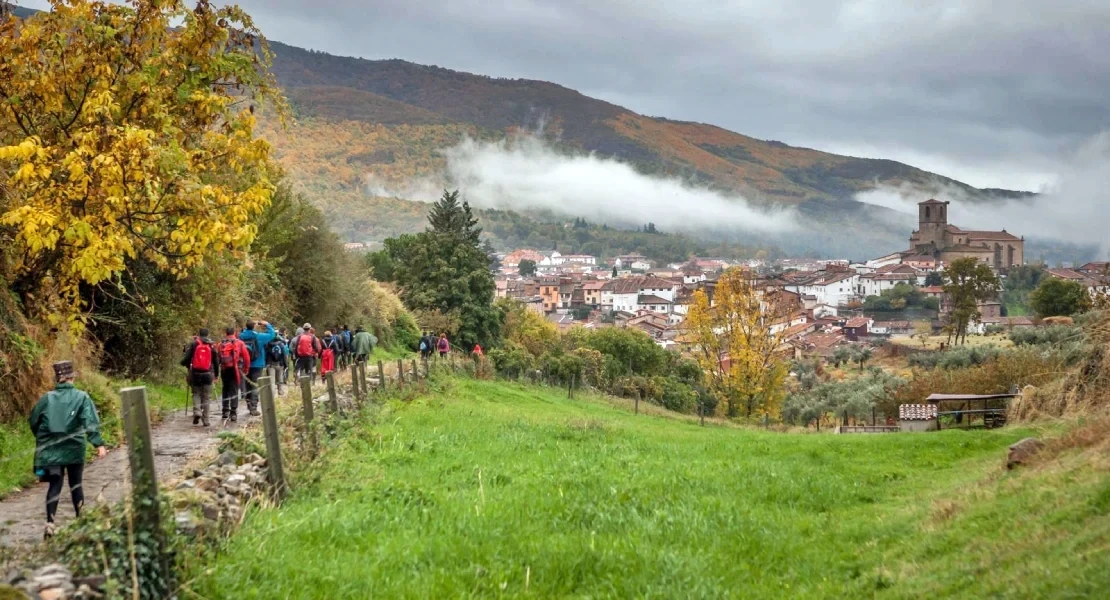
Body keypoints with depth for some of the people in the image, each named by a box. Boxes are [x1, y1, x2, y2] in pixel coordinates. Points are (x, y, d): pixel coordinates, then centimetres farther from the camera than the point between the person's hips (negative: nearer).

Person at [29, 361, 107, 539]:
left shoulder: (47, 398, 1)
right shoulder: (81, 397, -6)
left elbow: (33, 421, 9)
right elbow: (90, 423, -16)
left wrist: (41, 440, 25)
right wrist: (99, 444, -19)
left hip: (50, 450, 1)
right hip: (74, 449, -1)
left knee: (54, 486, 2)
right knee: (75, 484, 13)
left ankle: (50, 523, -13)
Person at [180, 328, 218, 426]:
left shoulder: (193, 344, -1)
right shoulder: (212, 345, 4)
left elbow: (185, 360, -6)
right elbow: (216, 362, 6)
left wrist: (186, 364, 17)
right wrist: (216, 374, 16)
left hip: (195, 374, -1)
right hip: (207, 374, 1)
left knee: (196, 394, 14)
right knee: (206, 397, 7)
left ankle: (197, 412, -9)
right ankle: (205, 419, 5)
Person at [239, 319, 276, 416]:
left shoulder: (242, 336, -5)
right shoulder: (258, 336, -13)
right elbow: (272, 334, -2)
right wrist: (267, 325, 9)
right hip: (257, 365, -4)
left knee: (248, 386, 16)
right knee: (255, 387, -2)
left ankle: (249, 406, 24)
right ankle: (253, 408, -6)